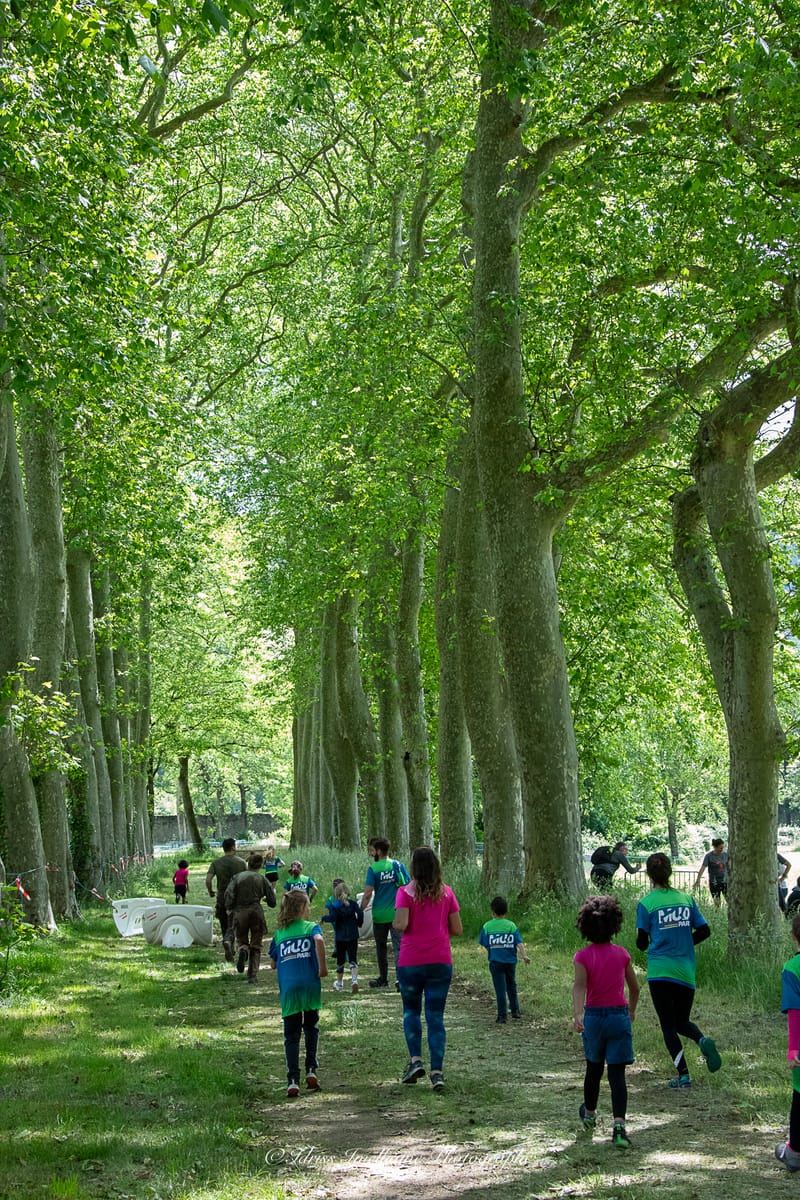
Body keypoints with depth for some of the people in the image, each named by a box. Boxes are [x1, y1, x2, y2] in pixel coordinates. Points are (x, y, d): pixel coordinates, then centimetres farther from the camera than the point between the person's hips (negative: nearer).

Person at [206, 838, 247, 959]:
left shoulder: (216, 862, 0)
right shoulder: (241, 862, -2)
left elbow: (208, 879, -10)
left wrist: (210, 892, 6)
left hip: (221, 896, 2)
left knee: (224, 925, 14)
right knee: (233, 924, -1)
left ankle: (230, 953, 18)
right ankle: (228, 940, -31)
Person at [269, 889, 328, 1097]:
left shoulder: (279, 933, 15)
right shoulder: (311, 927, 4)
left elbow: (273, 962, 17)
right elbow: (319, 940, -18)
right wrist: (323, 966, -11)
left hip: (287, 988, 2)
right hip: (310, 985, -2)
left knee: (291, 1035, 5)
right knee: (311, 1028, 19)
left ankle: (293, 1081, -4)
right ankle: (311, 1070, 11)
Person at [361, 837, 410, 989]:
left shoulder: (373, 869, -9)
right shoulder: (397, 865, 0)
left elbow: (368, 893, -12)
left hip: (379, 915, -1)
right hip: (397, 913, 2)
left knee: (381, 948, 14)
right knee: (398, 946, -1)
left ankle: (383, 979, 24)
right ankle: (400, 979, -15)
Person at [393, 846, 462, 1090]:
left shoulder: (405, 892, -6)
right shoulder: (446, 893, 2)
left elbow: (401, 925, -17)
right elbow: (457, 929, 2)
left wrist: (394, 923, 5)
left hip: (411, 962, -2)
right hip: (441, 961, 2)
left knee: (411, 1010, 18)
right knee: (436, 1017, 5)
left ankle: (415, 1059, 2)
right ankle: (437, 1071, -3)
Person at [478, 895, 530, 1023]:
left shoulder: (487, 926, -3)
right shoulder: (511, 925, 0)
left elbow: (485, 945, -2)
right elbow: (519, 942, -8)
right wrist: (524, 956, -10)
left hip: (495, 961, -2)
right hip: (510, 961, 2)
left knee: (500, 989, 0)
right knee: (511, 986, 21)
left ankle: (502, 1016, 0)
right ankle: (515, 1010, 26)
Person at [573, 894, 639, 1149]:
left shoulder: (583, 956, -6)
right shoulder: (621, 953, 0)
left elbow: (579, 986, -20)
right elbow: (635, 987, 10)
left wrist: (578, 1014, -31)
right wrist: (631, 1011, 27)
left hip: (593, 1016, 0)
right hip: (619, 1016, 0)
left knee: (594, 1068, 21)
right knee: (617, 1073, -3)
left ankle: (589, 1114, 42)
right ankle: (619, 1126, -17)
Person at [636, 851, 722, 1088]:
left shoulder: (646, 903, -5)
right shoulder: (686, 898, 6)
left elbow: (642, 943, -3)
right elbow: (704, 931, 7)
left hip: (660, 972, -3)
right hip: (686, 971, 4)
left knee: (668, 1025, 5)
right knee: (682, 1022, 18)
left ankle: (683, 1075, -2)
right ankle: (702, 1041, -12)